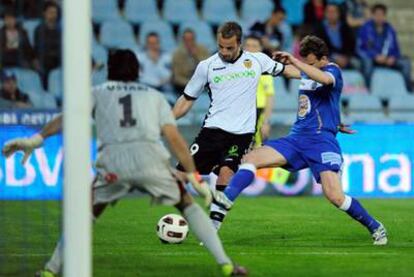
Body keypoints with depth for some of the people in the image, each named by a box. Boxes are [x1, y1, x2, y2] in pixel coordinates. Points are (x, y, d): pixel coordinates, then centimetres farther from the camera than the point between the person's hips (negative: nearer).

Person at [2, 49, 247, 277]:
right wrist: (194, 177, 16)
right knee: (188, 205, 18)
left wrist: (37, 139, -1)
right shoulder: (154, 95, 27)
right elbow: (175, 138, 15)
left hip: (114, 158, 0)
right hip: (150, 156, 0)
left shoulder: (99, 93, 26)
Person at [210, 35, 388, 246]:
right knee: (249, 159, -9)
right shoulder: (308, 72, 15)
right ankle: (222, 204, -13)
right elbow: (285, 70, 37)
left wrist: (293, 61, -31)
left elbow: (325, 79, -33)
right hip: (296, 139, 7)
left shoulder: (332, 70, -7)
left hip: (321, 141, -7)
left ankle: (376, 228, 1)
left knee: (335, 197, -19)